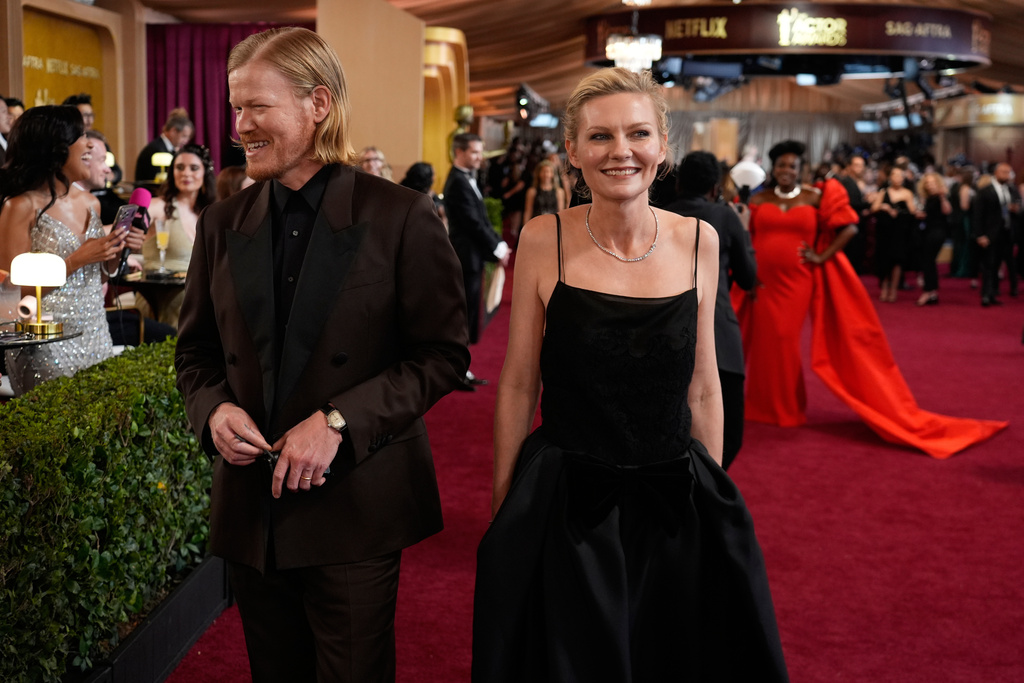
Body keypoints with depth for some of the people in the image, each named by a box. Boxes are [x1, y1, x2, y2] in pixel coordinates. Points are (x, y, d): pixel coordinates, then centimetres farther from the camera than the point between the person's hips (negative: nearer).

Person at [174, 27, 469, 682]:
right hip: (252, 509, 4)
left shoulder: (403, 217, -7)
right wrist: (214, 408, -8)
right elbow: (196, 348, 15)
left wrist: (338, 420, -18)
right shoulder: (223, 223, 7)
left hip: (356, 508, -4)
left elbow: (443, 353, -8)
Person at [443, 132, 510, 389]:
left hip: (471, 256, 10)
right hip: (466, 256, -10)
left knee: (467, 315, 14)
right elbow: (474, 223, -20)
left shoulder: (466, 179, 15)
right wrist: (498, 248, -11)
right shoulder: (458, 183, -17)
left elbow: (481, 219, 15)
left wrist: (498, 244, 4)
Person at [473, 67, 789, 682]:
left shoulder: (698, 241, -2)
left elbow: (702, 388, 5)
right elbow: (518, 385, -2)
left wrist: (716, 505, 7)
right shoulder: (544, 240, -8)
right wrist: (503, 508, 1)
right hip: (563, 508, -2)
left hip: (675, 506, 2)